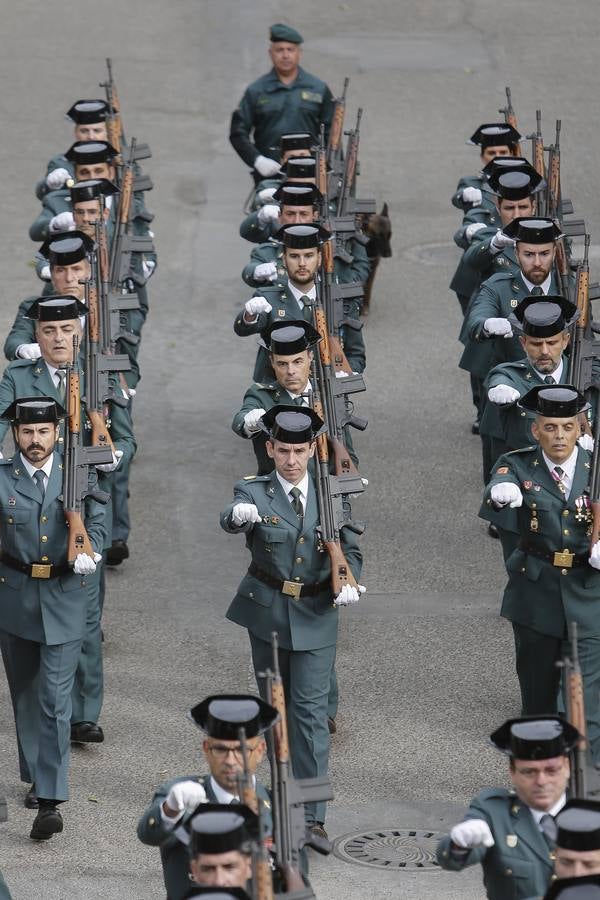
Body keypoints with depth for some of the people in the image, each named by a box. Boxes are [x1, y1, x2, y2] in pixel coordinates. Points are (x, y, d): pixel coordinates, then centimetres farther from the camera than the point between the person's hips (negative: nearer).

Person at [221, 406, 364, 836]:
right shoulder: (254, 492, -6)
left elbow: (351, 550, 5)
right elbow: (231, 521, -29)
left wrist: (347, 582, -17)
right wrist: (239, 515, -54)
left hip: (315, 616, -1)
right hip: (266, 612, 1)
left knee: (311, 711, -8)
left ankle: (313, 815, -10)